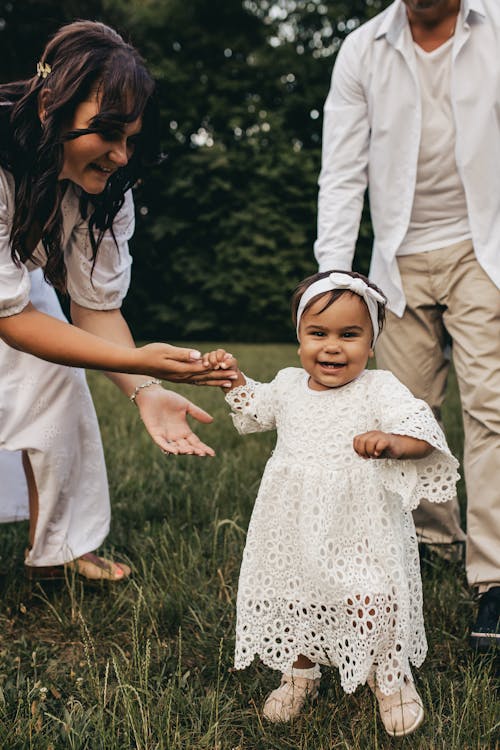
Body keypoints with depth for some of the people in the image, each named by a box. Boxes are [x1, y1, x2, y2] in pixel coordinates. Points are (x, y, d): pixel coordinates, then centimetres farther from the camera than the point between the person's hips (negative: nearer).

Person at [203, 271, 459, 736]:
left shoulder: (380, 390, -13)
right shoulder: (289, 385, 4)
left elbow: (424, 435, -25)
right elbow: (256, 410, 26)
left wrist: (391, 442, -45)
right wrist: (234, 379, 12)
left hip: (361, 530, -4)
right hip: (296, 528, 5)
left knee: (374, 601, -7)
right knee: (292, 597, 13)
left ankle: (391, 679, 25)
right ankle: (300, 674, 41)